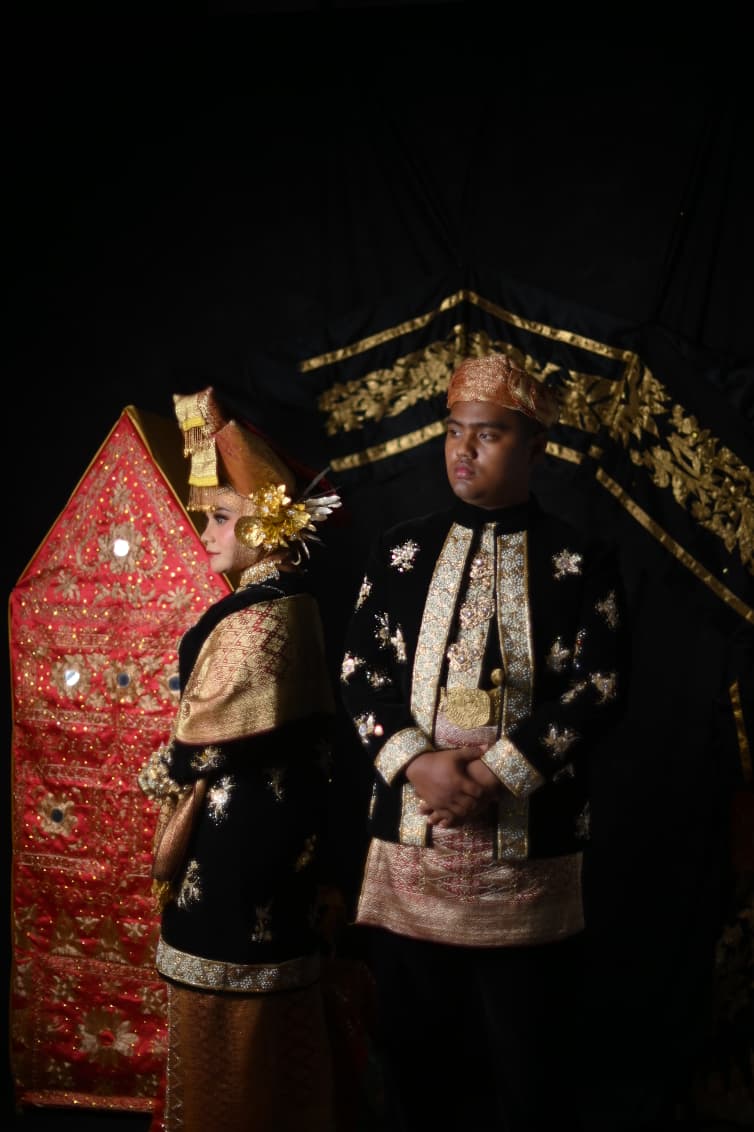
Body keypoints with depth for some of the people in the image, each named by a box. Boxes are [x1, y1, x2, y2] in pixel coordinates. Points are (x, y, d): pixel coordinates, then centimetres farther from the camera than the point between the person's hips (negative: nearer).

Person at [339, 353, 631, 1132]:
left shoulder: (582, 564, 2)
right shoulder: (402, 551, 8)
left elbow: (597, 690, -6)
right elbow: (360, 674, 3)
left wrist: (495, 777, -15)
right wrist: (418, 763, -13)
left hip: (526, 849, -2)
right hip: (410, 841, 2)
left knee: (528, 1068, 7)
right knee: (419, 1058, 12)